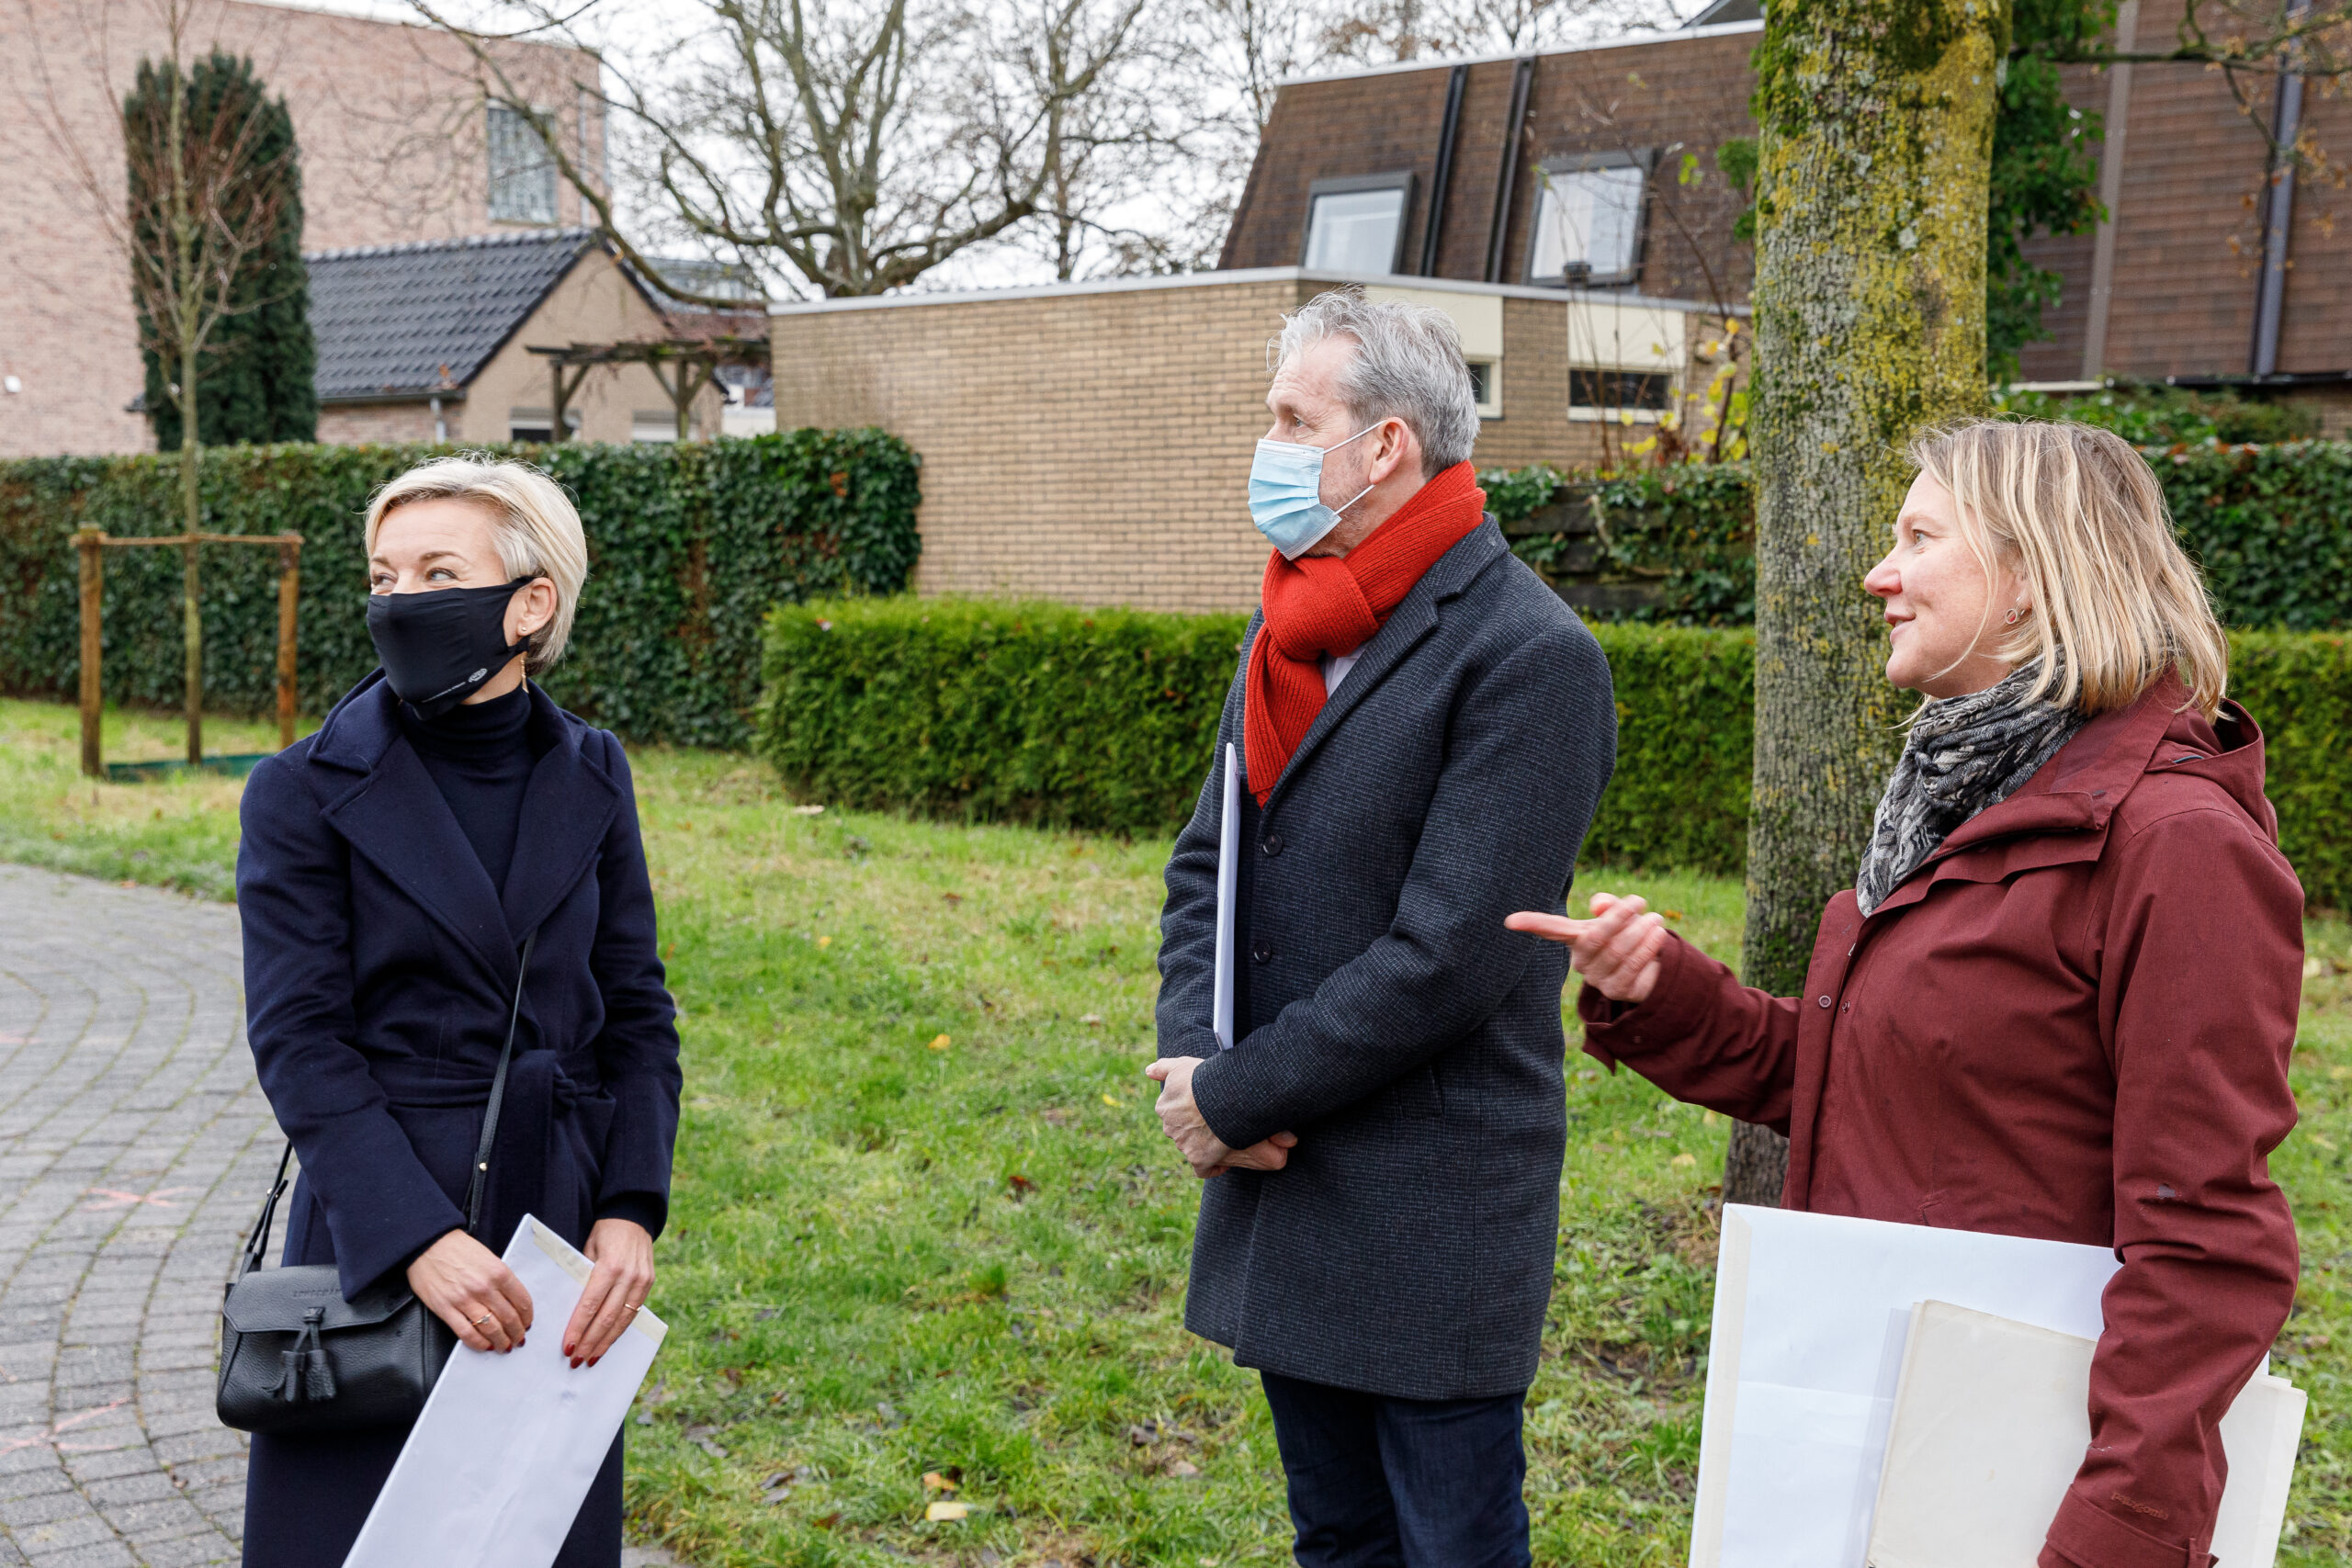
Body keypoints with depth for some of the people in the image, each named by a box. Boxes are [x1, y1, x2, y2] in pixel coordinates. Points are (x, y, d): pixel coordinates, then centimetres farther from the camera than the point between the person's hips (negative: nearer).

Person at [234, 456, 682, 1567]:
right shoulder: (305, 794, -6)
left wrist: (631, 1211, -7)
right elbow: (297, 1042, -10)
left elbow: (636, 1014, 6)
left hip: (560, 1229, 3)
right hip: (377, 1239, -3)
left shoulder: (590, 778, 3)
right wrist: (419, 1238, -19)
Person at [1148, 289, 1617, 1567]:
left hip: (1429, 1221, -8)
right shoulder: (1288, 629, 10)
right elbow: (1204, 861, 12)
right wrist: (1190, 1053, -5)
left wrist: (1234, 1095, -15)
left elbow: (1445, 954, -22)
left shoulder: (1529, 658, -17)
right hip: (1277, 1195, 8)